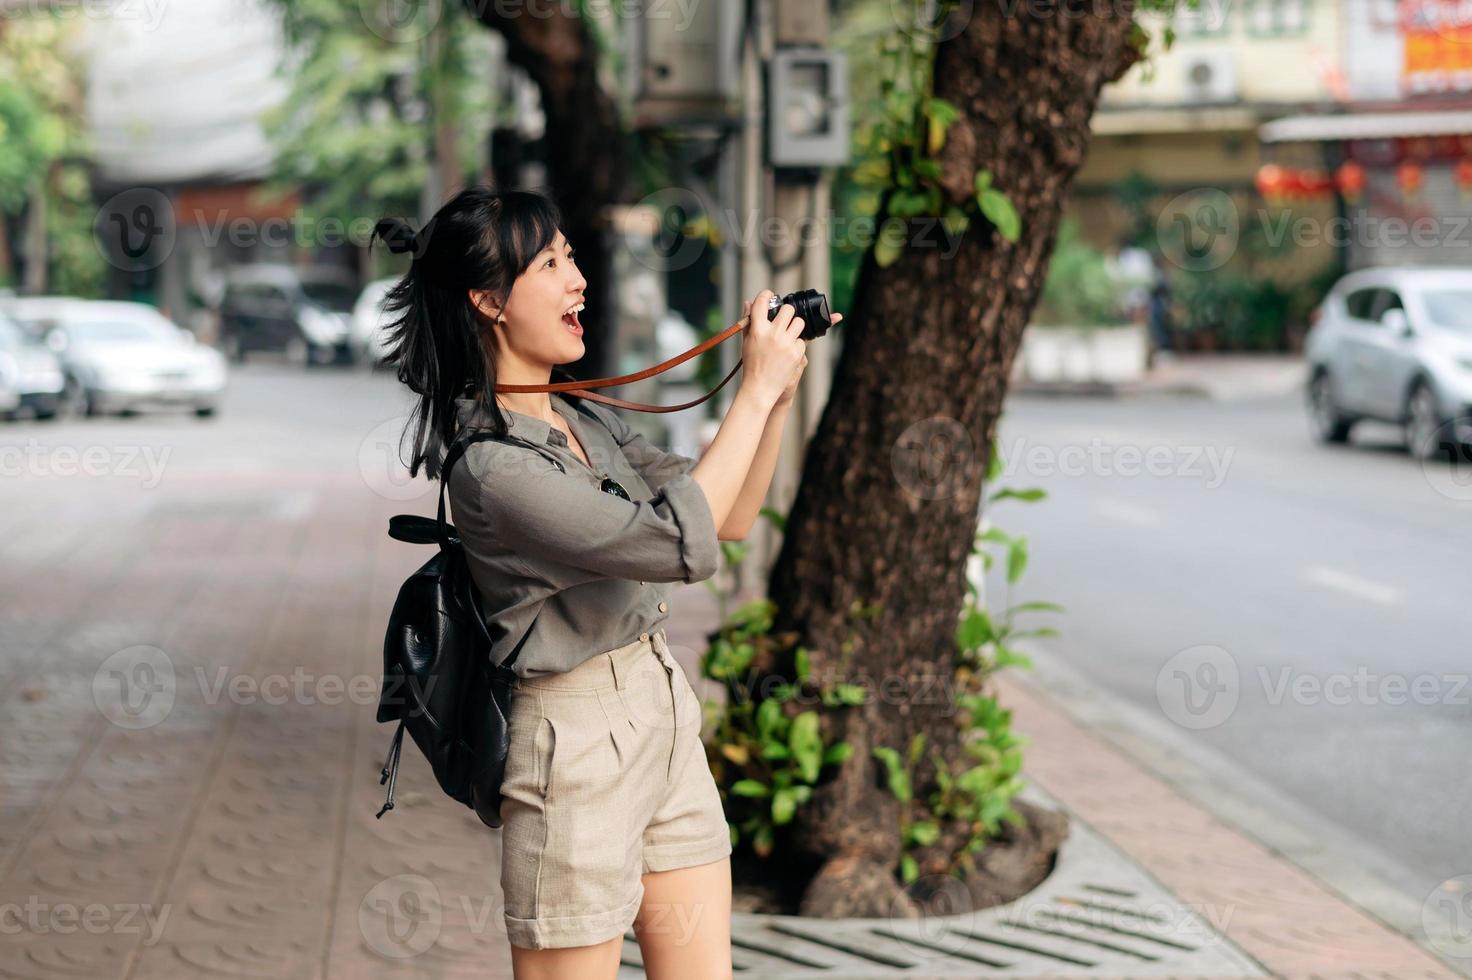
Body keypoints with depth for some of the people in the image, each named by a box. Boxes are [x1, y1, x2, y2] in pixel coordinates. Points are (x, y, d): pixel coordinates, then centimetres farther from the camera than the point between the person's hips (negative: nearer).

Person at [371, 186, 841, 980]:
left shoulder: (586, 423, 8)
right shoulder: (491, 467, -20)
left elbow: (728, 519, 13)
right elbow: (683, 543, -26)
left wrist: (780, 392, 0)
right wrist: (755, 390, -19)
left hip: (666, 715, 8)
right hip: (578, 745, -8)